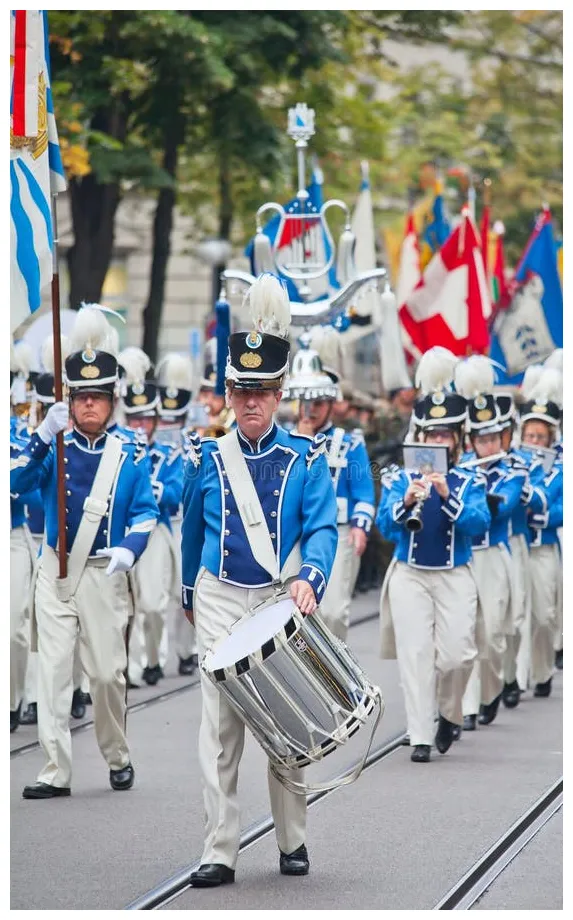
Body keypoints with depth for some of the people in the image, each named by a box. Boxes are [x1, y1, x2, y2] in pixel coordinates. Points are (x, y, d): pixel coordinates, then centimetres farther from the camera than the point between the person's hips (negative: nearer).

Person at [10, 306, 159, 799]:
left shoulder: (129, 457, 3)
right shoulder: (55, 450, 3)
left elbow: (146, 513, -1)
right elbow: (18, 482, -12)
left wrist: (129, 550, -20)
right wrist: (44, 436, -25)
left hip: (104, 574, -1)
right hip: (55, 572, 1)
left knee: (108, 672, 3)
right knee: (53, 671, -3)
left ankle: (118, 757, 24)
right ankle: (56, 772, -1)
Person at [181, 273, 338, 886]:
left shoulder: (306, 459, 0)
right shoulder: (206, 460, 4)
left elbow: (322, 528, -8)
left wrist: (309, 577, -27)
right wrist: (190, 597, 25)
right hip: (221, 599, 1)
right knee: (219, 724, -7)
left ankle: (292, 842, 19)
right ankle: (219, 853, -8)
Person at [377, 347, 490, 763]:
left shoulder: (469, 482, 4)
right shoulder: (400, 478, 5)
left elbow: (478, 522, -12)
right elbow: (385, 525, -8)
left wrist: (446, 495, -26)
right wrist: (407, 500, -27)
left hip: (455, 576, 0)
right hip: (409, 575, 0)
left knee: (458, 654, -7)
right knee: (415, 654, -5)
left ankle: (449, 714, 21)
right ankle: (421, 737, -1)